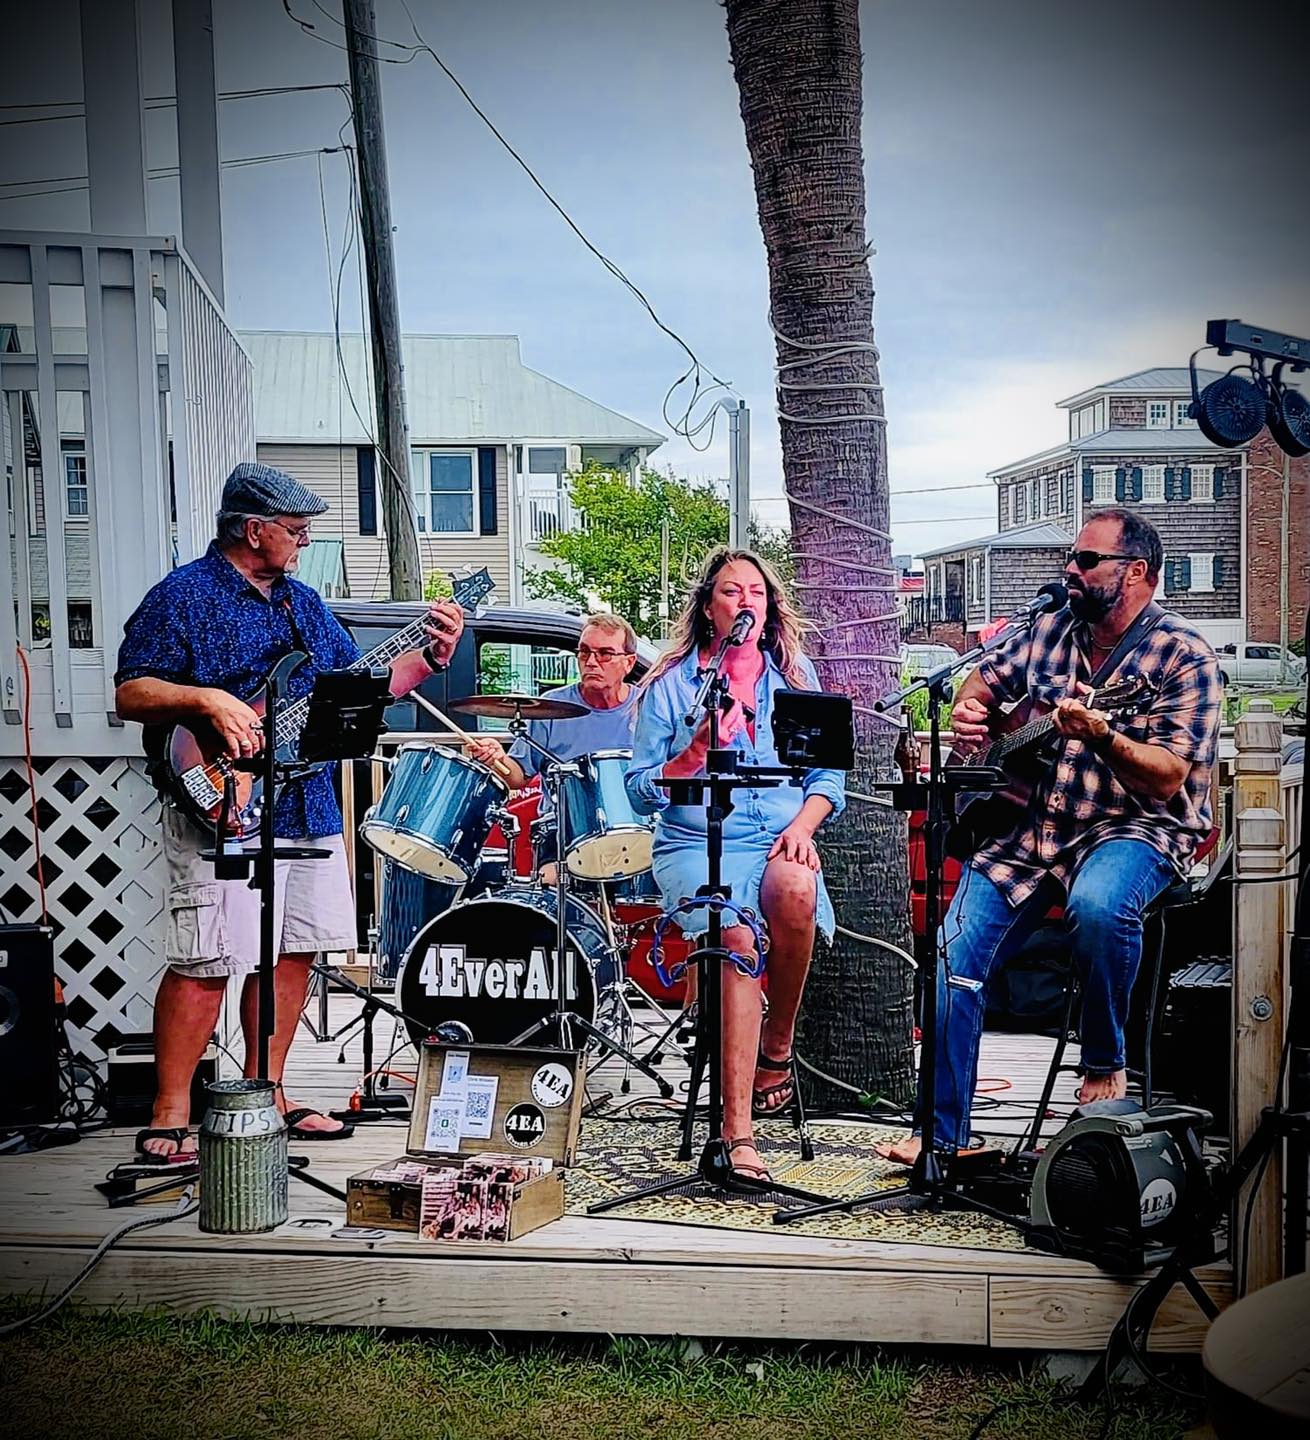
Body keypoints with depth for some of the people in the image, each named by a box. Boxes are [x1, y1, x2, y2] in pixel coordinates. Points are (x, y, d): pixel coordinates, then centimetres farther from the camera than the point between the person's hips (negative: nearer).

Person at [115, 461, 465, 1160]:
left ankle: (265, 1095, 22)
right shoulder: (182, 596, -4)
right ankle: (169, 1116, 0)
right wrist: (208, 699, -24)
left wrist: (431, 654, 7)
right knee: (207, 961, -9)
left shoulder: (304, 602, 19)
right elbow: (130, 692, -10)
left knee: (293, 952, 10)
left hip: (309, 806, 8)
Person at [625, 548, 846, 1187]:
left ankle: (775, 1051, -12)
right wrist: (695, 751, -13)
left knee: (795, 890, -35)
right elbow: (643, 793, 4)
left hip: (779, 839, 2)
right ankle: (738, 1131, -32)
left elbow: (828, 774, 11)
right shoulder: (670, 683, 6)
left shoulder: (796, 676, 14)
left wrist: (802, 825, -9)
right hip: (695, 843, -2)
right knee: (737, 937, -33)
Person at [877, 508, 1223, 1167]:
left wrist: (1101, 736, -33)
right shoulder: (1051, 631, 10)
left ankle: (1105, 1064, -12)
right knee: (954, 955, -10)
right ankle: (943, 1135, -1)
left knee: (1098, 905, -39)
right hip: (1029, 823, 5)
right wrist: (967, 712, 4)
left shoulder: (1183, 658, -8)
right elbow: (987, 678, 26)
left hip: (1133, 829, -5)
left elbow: (1168, 778, -17)